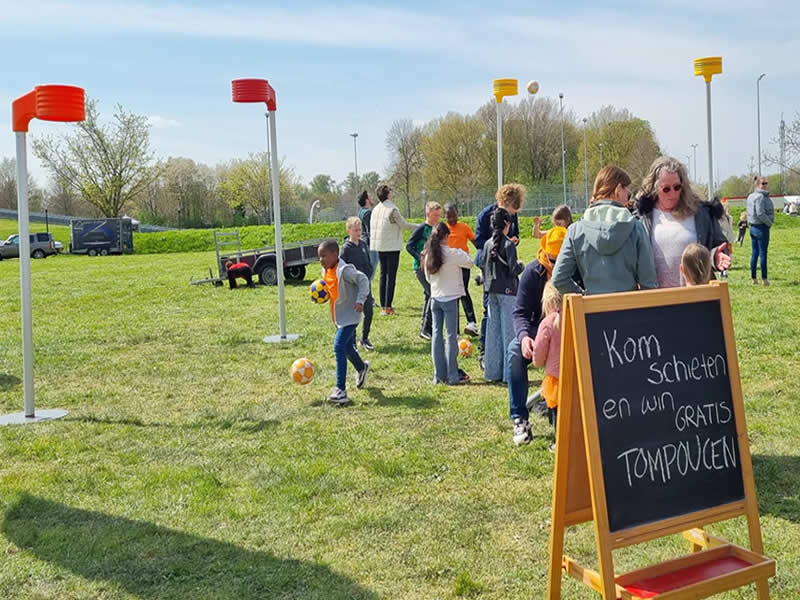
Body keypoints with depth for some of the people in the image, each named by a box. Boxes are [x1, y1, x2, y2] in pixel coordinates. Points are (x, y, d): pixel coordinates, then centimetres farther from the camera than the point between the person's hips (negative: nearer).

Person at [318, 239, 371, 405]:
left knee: (339, 347, -19)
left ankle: (341, 390, -19)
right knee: (347, 347, 23)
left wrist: (360, 300, -28)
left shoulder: (344, 270, -21)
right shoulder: (325, 271, 6)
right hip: (338, 317, 10)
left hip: (349, 315, -9)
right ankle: (362, 368, 54)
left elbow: (363, 279, -21)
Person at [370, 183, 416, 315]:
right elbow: (404, 225, -9)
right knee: (391, 276, -4)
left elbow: (372, 227, 11)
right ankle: (387, 307, -6)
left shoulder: (375, 209, 8)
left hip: (379, 246, 7)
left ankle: (383, 306, 12)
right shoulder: (392, 209, -14)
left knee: (383, 274, 12)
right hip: (392, 246, -7)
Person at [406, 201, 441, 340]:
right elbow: (409, 246, -14)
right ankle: (426, 328, -9)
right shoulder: (421, 228, -10)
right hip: (421, 267, -8)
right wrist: (420, 258, -24)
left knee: (428, 296, 11)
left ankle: (424, 329, 20)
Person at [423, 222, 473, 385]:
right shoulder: (452, 254, -16)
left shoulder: (428, 255, 1)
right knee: (451, 335, 1)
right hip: (450, 298, -5)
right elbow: (469, 262, -4)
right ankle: (453, 376, 5)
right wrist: (460, 251, 9)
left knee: (437, 334, 10)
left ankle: (439, 375, 13)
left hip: (435, 298, 5)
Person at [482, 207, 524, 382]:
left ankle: (493, 371, 16)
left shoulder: (488, 244, 6)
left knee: (493, 330, 10)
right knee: (509, 330, 0)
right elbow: (512, 270, -15)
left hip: (492, 291, 6)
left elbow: (484, 268, 9)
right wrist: (521, 266, 4)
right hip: (507, 291, -6)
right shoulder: (508, 244, -12)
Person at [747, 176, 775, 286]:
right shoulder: (760, 197, -17)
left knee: (754, 253, 11)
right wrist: (769, 223, -10)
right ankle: (764, 279, 3)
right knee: (763, 253, -2)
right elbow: (760, 214, -23)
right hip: (761, 227, -9)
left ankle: (753, 278, 15)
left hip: (753, 227, 9)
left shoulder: (751, 197, 11)